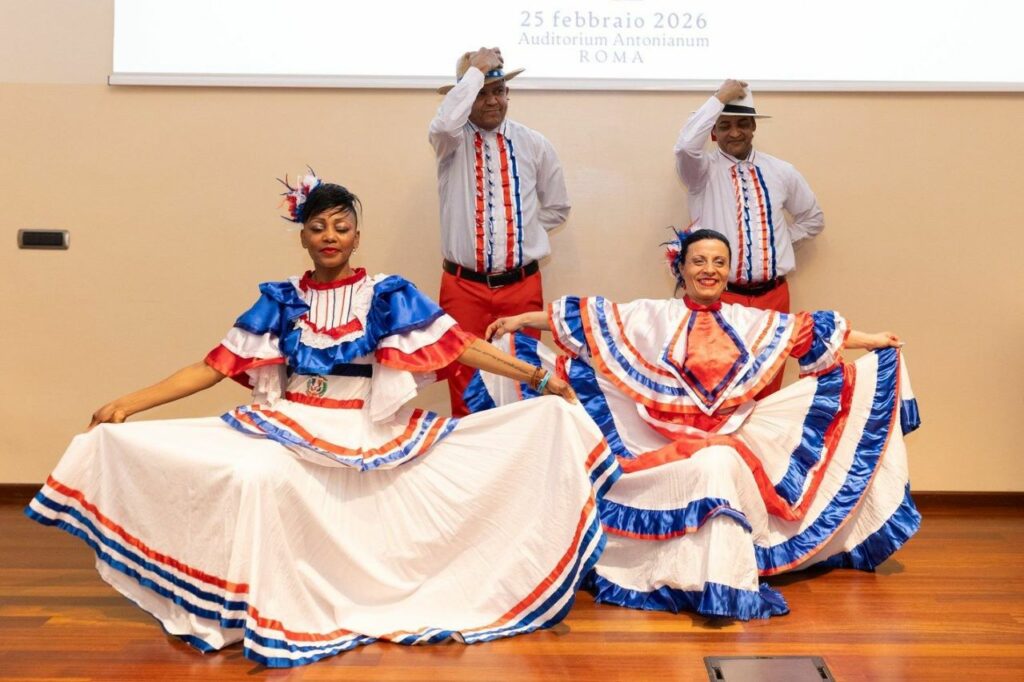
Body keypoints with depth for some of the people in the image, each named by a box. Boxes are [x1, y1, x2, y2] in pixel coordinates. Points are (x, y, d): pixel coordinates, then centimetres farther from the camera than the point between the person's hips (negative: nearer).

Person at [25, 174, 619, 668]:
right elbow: (216, 366, 6)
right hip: (291, 428, -1)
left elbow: (459, 345, 0)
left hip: (374, 435, 1)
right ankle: (274, 620, -15)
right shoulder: (280, 301, 9)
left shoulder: (389, 297, 5)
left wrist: (536, 377, -7)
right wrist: (128, 403, 1)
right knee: (255, 478, -30)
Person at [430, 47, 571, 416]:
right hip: (464, 286, -2)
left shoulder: (534, 144, 5)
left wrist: (522, 231, 6)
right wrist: (476, 70, -18)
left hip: (522, 285, 2)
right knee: (464, 379, 2)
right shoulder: (452, 141, -1)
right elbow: (445, 122, -27)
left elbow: (557, 207, 16)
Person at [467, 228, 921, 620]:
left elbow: (815, 332, 16)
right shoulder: (651, 316, 5)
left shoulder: (752, 322, 12)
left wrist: (873, 340, 17)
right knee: (713, 467, -32)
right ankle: (717, 584, -26)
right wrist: (520, 320, 1)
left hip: (732, 440, 2)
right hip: (667, 444, -2)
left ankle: (722, 583, -23)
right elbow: (588, 319, 3)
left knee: (724, 466, -31)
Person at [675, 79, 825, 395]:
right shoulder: (703, 170, -1)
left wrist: (779, 238, 6)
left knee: (768, 386, 10)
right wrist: (720, 98, -17)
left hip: (772, 296, 3)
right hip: (719, 296, -3)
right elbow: (686, 145, -25)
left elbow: (813, 219, 21)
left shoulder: (780, 171, 8)